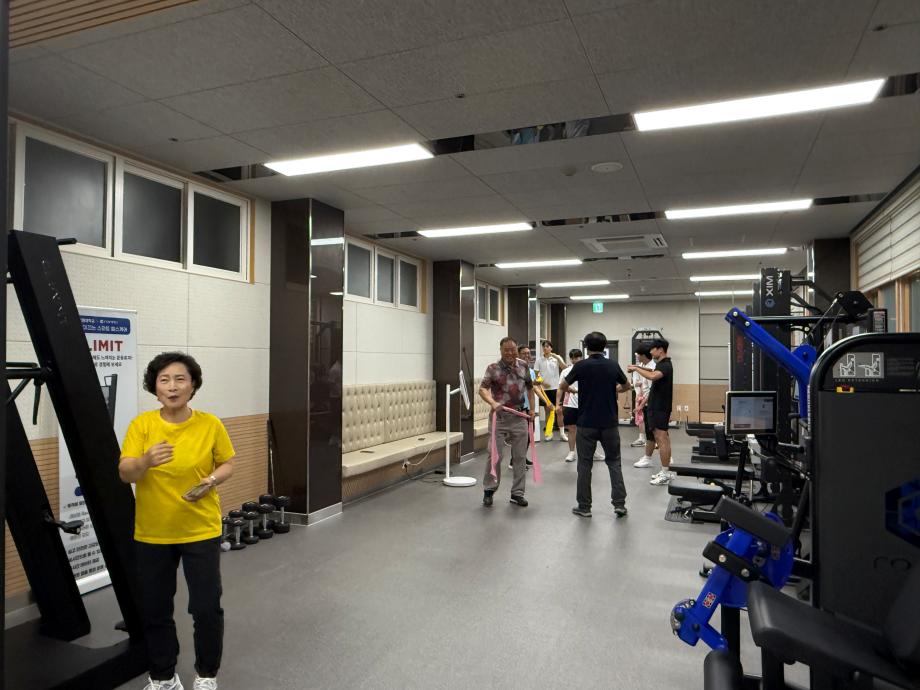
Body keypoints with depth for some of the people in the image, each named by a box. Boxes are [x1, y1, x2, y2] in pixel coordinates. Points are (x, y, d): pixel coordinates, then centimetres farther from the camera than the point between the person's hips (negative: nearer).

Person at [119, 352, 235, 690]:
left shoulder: (210, 424, -8)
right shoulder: (141, 424, -8)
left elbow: (228, 464, 2)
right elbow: (125, 474, -14)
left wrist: (212, 480, -19)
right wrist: (147, 461, -35)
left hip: (201, 530, -1)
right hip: (152, 533, 1)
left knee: (206, 607, 3)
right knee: (154, 609, 13)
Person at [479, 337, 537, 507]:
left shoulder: (523, 366, 6)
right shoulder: (493, 368, -6)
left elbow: (530, 388, 16)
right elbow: (482, 389, -18)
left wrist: (532, 409, 9)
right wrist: (493, 403, -36)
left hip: (520, 417, 3)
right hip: (499, 416, -3)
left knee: (519, 457, 7)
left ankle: (517, 493, 18)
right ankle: (489, 490, 17)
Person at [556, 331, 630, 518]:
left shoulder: (581, 366, -7)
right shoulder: (613, 365, 1)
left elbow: (562, 387, 5)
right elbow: (626, 386, 19)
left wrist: (572, 390, 27)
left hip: (586, 423, -2)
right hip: (609, 423, 2)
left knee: (585, 464, 6)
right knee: (614, 462, 14)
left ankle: (584, 506, 9)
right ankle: (619, 503, 7)